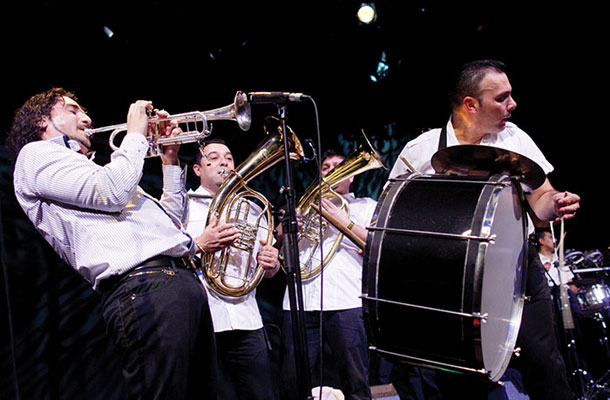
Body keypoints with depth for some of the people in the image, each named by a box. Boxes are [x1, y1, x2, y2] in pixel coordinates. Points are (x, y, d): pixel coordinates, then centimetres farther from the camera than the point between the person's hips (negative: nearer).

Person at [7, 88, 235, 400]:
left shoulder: (92, 174, 35)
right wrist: (136, 134, 5)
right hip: (140, 284, -9)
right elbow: (112, 193, -10)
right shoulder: (36, 153, 8)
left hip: (182, 277, 10)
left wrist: (170, 159, 28)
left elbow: (171, 219, 35)